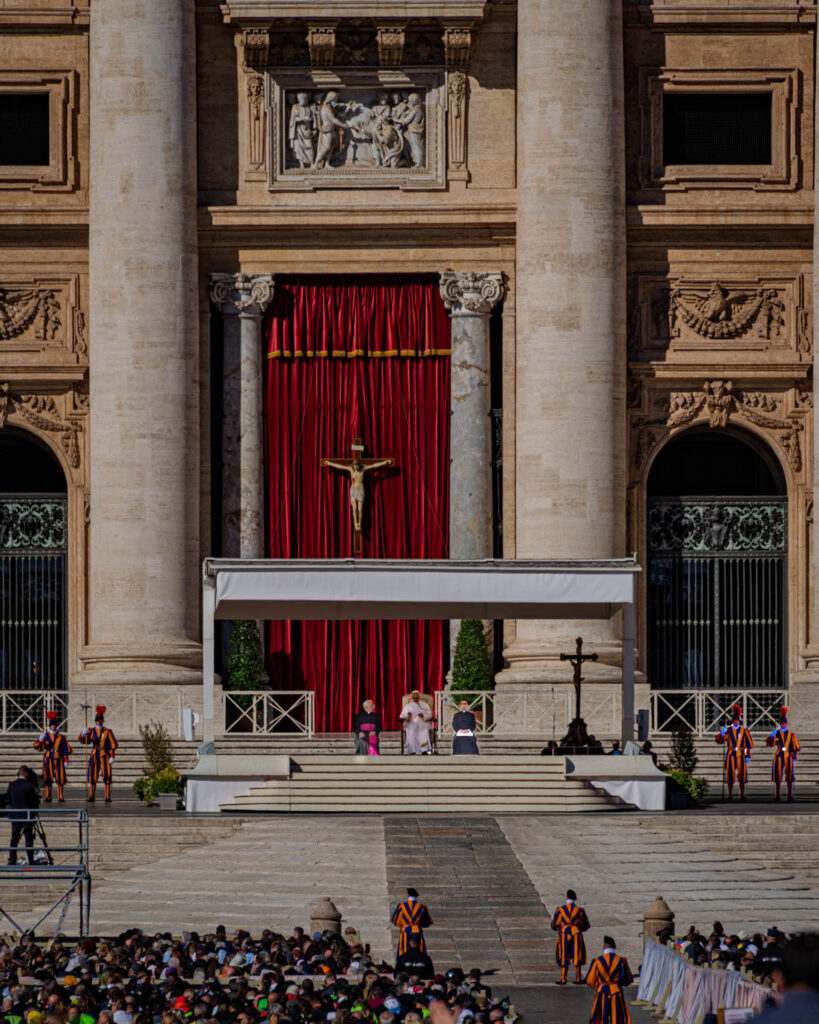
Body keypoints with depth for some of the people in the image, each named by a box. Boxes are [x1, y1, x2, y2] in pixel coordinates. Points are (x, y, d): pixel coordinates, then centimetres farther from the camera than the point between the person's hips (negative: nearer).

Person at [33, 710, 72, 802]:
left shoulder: (61, 737, 7)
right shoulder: (45, 736, 5)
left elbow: (65, 749, 8)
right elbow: (37, 747, -4)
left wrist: (66, 760, 1)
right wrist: (40, 740, -24)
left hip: (58, 760, 0)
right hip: (48, 760, 0)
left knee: (60, 778, -3)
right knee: (48, 779, -2)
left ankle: (60, 797, 3)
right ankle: (48, 797, 4)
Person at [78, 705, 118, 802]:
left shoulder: (107, 731, 2)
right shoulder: (92, 731, 7)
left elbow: (113, 745, 0)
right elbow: (84, 741, -4)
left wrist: (112, 756, -8)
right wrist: (83, 734, -25)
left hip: (105, 756, -2)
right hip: (94, 756, 2)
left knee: (107, 776, -5)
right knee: (92, 776, 1)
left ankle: (107, 797, -2)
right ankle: (91, 796, 8)